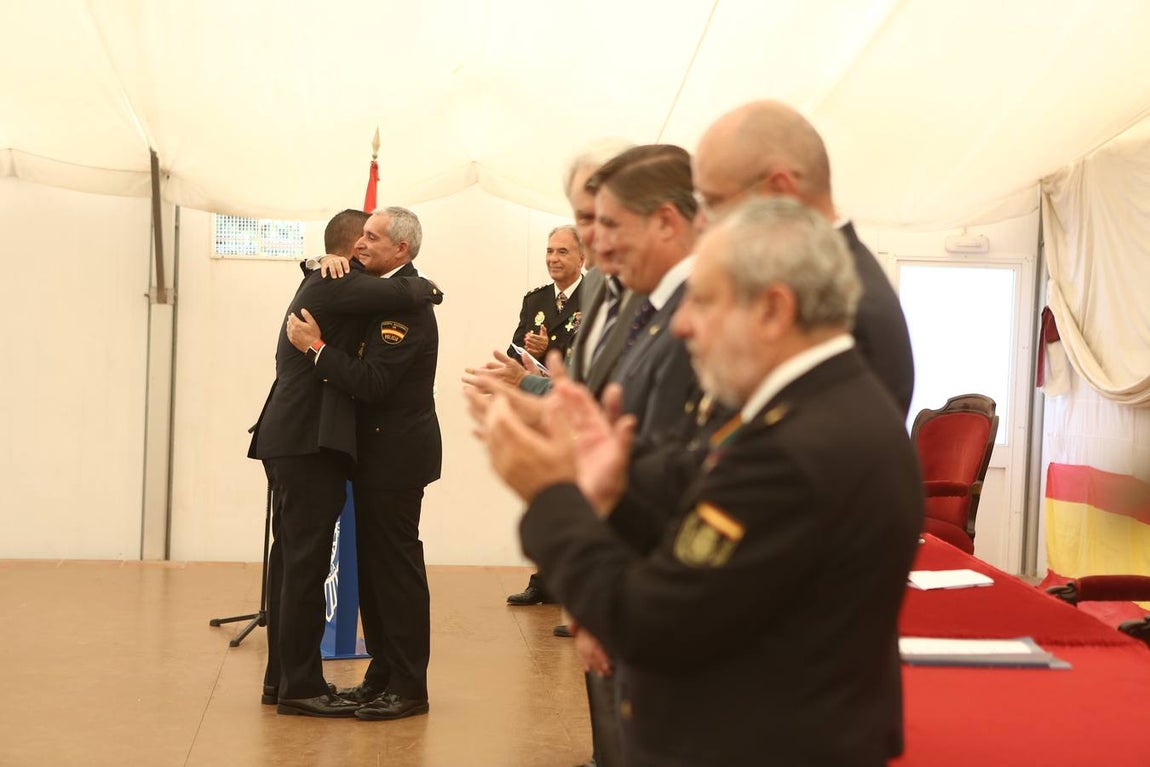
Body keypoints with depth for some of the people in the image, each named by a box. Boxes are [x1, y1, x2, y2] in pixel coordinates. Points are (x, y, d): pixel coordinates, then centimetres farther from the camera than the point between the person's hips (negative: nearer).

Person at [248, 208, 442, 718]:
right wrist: (425, 288, -1)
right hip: (310, 443, -10)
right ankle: (300, 686, -4)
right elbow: (401, 295, -22)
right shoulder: (335, 285, -11)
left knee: (293, 560, 13)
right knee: (307, 563, -7)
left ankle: (281, 677, 20)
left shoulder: (321, 283, 20)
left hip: (293, 441, 11)